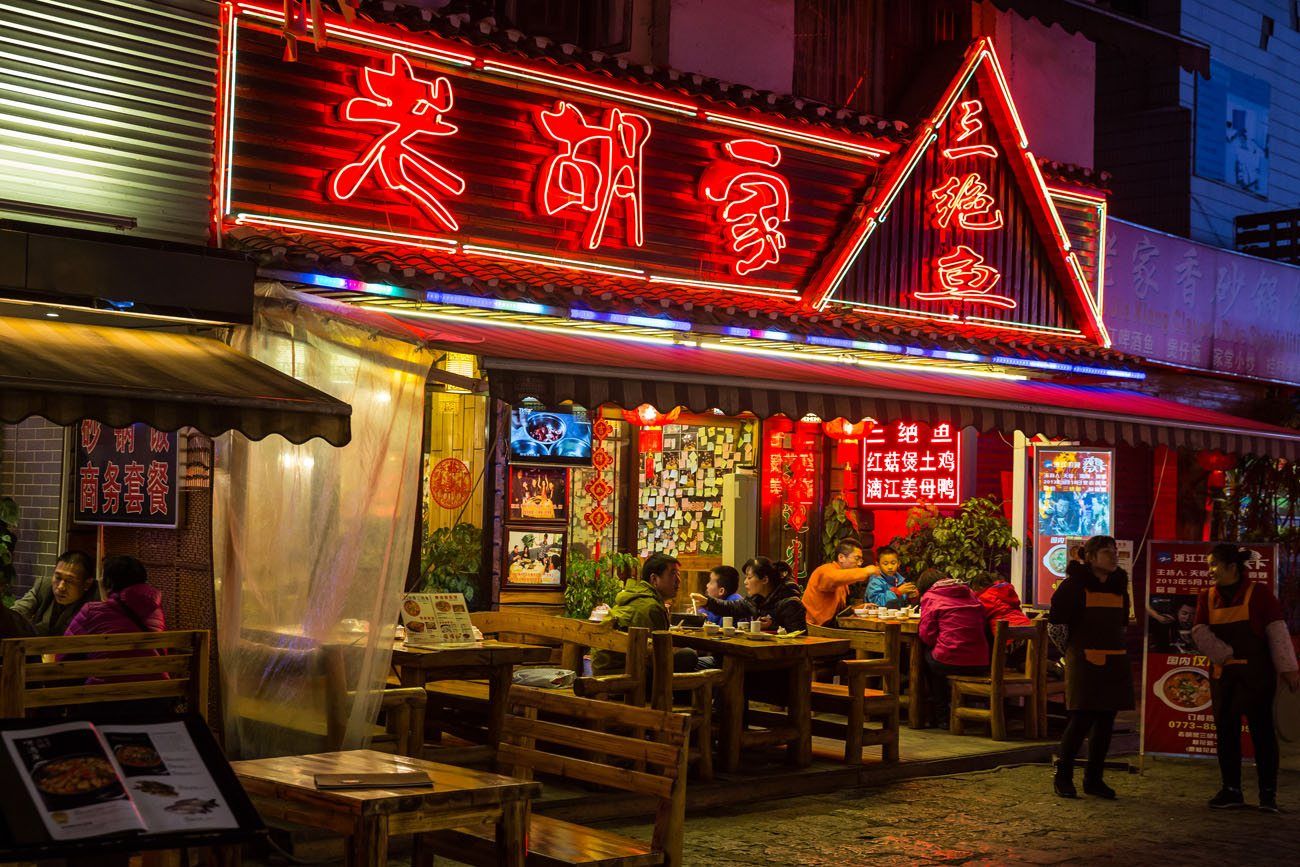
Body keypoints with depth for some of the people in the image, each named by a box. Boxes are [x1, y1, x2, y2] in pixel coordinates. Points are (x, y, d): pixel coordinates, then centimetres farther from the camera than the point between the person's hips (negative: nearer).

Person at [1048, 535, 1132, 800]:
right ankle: (1063, 777, 4)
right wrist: (1073, 650, 2)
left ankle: (1094, 779, 16)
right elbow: (1055, 624, -4)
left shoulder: (1119, 584, 13)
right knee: (1081, 719, -9)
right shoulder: (1075, 584, -6)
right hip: (1085, 662, -6)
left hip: (1114, 661, 6)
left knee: (1105, 722, 6)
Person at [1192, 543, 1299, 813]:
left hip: (1257, 672, -4)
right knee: (1225, 729, 6)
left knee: (1261, 728, -2)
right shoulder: (1207, 596, 7)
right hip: (1223, 673, 4)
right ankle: (1231, 790, 14)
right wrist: (1225, 654, -14)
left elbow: (1277, 631, -7)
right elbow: (1200, 633, -1)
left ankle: (1268, 793, 5)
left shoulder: (1259, 592, -5)